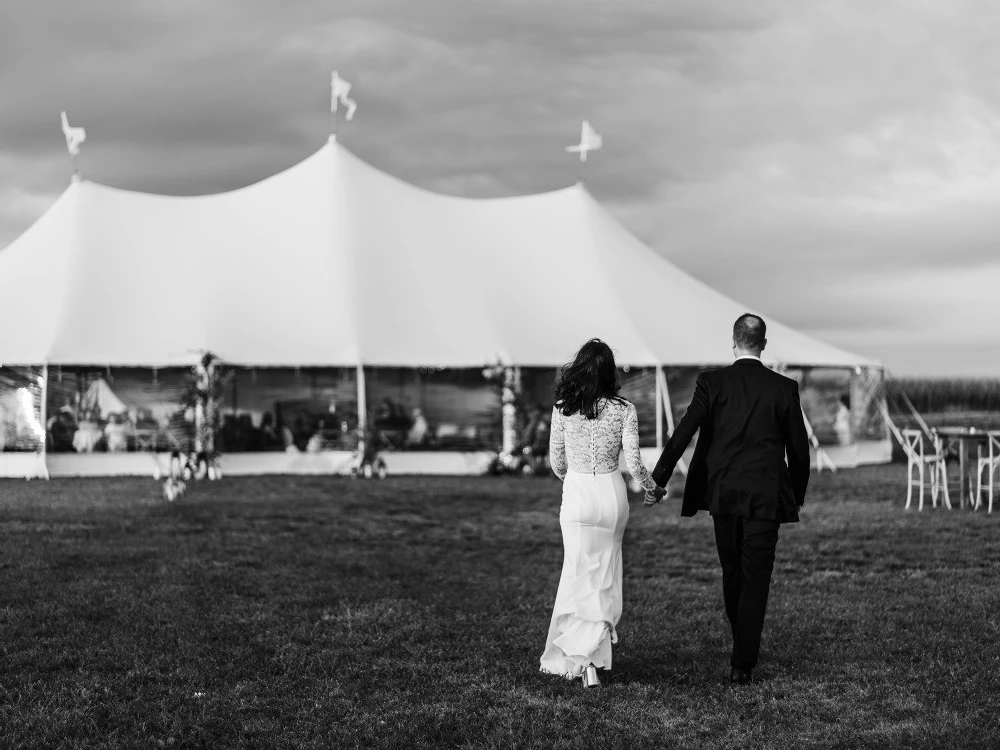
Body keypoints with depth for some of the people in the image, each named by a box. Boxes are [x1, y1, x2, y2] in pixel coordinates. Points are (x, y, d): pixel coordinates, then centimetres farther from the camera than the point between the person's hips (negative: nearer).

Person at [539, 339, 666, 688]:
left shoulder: (563, 408, -4)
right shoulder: (624, 410, -6)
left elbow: (556, 460, 4)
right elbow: (633, 463, -6)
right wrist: (654, 488, 13)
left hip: (576, 493, 0)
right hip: (612, 493, 1)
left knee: (580, 576, 5)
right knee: (605, 575, 15)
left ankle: (580, 656, -6)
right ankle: (593, 651, 17)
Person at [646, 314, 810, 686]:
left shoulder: (712, 383, -3)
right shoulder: (783, 388, -2)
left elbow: (682, 435, -7)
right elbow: (799, 449, 2)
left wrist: (657, 482, -2)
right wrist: (797, 495, 17)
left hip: (722, 495, 1)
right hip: (765, 497, -1)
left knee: (732, 574, 19)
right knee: (755, 580, 2)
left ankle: (743, 649, 33)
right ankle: (742, 665, 0)